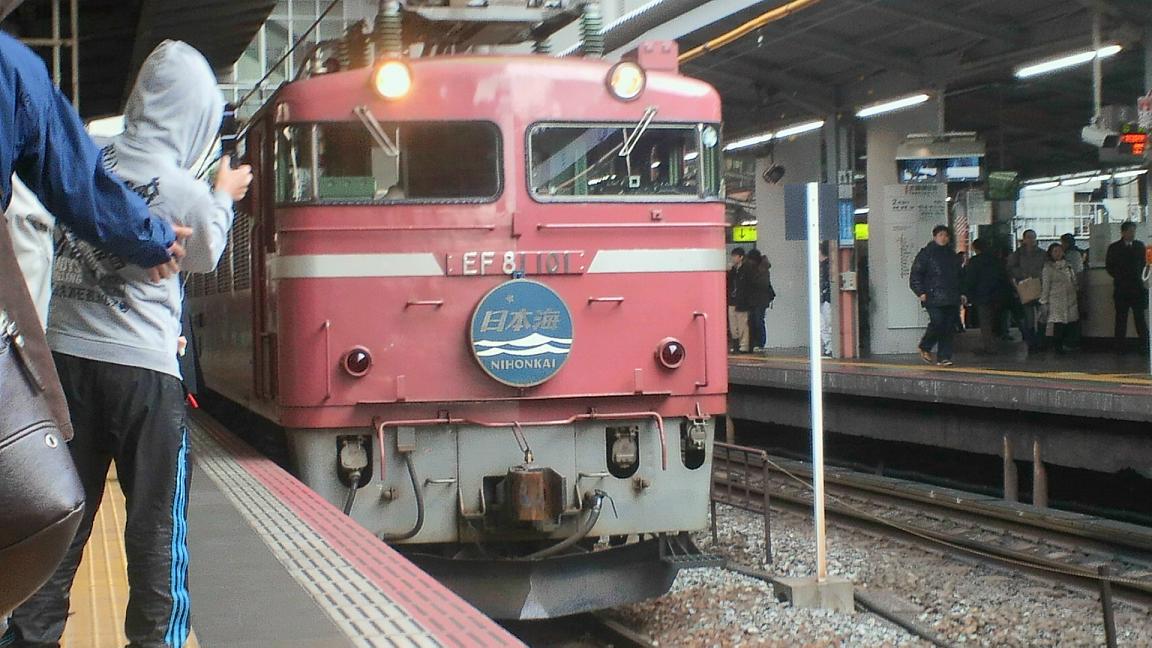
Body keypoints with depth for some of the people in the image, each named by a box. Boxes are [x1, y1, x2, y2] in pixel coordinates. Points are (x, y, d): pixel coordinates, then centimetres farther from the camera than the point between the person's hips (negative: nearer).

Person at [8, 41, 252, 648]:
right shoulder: (185, 192, -12)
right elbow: (202, 257, 8)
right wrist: (224, 199, 24)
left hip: (66, 354, 5)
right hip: (142, 366, -5)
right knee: (156, 518, 7)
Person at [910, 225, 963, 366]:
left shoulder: (952, 255, 20)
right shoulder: (925, 254, 2)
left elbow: (959, 276, 29)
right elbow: (915, 275, -1)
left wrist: (961, 293, 18)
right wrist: (920, 292, -10)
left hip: (952, 299, 6)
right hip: (934, 298, -6)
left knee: (949, 328, 0)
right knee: (938, 324, -16)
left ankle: (944, 357, 4)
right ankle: (925, 348, 8)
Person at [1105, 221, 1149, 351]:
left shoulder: (1140, 245, 8)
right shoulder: (1114, 248, 4)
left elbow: (1144, 263, 13)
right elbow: (1109, 266, 7)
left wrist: (1141, 276, 3)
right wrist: (1118, 276, -1)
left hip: (1137, 286, 1)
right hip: (1121, 287, -1)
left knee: (1140, 316, -1)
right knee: (1121, 317, 3)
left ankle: (1145, 345, 2)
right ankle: (1120, 346, 6)